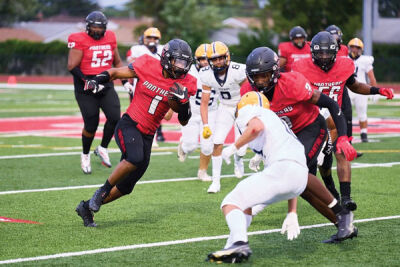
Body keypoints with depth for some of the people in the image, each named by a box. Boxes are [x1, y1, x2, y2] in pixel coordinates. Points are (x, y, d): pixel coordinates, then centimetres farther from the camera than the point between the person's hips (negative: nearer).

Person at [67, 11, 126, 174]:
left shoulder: (110, 39, 7)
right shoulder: (80, 41, -10)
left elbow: (117, 62, 20)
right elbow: (72, 66, -15)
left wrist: (125, 81, 12)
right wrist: (87, 81, -24)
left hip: (106, 86, 5)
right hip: (86, 89, -4)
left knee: (115, 118, -12)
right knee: (91, 125, -3)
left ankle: (102, 149, 12)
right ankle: (85, 155, 23)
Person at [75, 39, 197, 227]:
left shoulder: (184, 83, -1)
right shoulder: (147, 66, -9)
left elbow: (184, 121, 5)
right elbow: (115, 72, 5)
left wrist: (183, 102, -15)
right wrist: (98, 79, -15)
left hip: (147, 135, 4)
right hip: (129, 125, -4)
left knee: (125, 187, 7)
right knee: (135, 158, -35)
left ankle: (87, 207, 26)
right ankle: (103, 191, -15)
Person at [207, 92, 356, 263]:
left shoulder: (255, 114, 15)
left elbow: (256, 127, -15)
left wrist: (233, 147, -2)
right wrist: (292, 214, 32)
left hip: (282, 168, -8)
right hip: (299, 180, 8)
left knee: (231, 203, -9)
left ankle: (239, 242, -37)